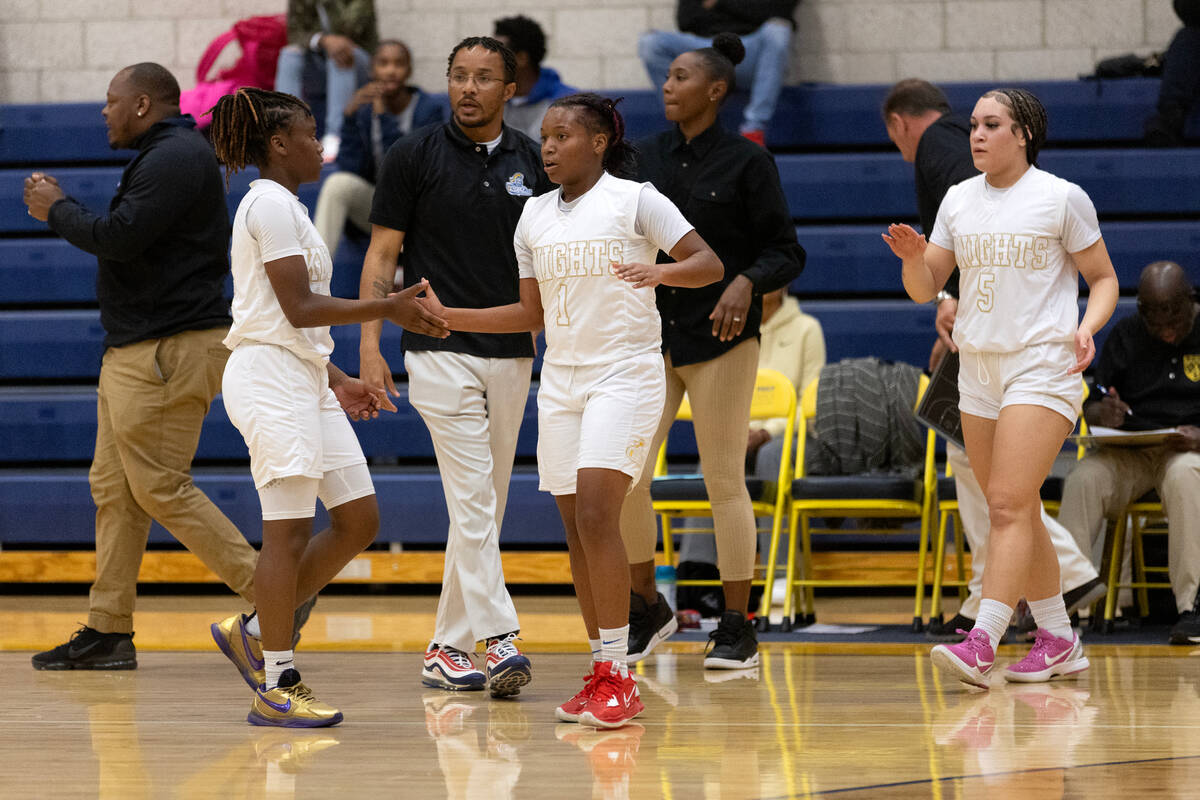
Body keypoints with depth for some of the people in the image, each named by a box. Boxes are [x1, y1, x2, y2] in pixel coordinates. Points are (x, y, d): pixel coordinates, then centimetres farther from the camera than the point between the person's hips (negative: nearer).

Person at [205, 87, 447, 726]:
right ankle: (276, 688, -4)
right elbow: (298, 307, -17)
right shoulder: (271, 205, -11)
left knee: (358, 520, 7)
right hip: (269, 378, -10)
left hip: (305, 381, 10)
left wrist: (337, 381, 20)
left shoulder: (282, 206, 20)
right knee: (290, 531, -8)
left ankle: (255, 630, 16)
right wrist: (387, 308, -16)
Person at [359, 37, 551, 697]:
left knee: (484, 507, 8)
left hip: (512, 355, 5)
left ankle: (447, 647, 15)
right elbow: (382, 253, -1)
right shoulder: (414, 157, -3)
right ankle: (499, 640, -20)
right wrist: (370, 343, -9)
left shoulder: (531, 161, 8)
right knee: (473, 501, -14)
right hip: (441, 352, -5)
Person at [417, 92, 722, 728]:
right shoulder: (534, 217, 13)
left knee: (596, 515, -18)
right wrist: (447, 316, 10)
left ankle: (617, 678, -15)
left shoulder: (635, 200, -4)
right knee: (576, 529, 4)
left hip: (625, 373, -6)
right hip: (560, 379, 6)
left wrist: (661, 272, -28)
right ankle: (604, 675, 11)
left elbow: (709, 263, -8)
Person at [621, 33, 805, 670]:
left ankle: (737, 629, 8)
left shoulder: (746, 162, -3)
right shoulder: (647, 157, 10)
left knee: (724, 482, -1)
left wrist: (746, 282, -21)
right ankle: (647, 609, 14)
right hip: (650, 334, 4)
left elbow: (786, 253, -3)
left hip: (721, 337, -4)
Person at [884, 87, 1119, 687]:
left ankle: (981, 644, -24)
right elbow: (925, 289, 11)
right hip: (977, 369, 7)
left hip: (1042, 368, -7)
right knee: (1013, 511, 9)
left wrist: (1088, 326, -16)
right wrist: (912, 257, -11)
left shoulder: (1062, 198, -4)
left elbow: (1103, 278, 3)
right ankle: (1059, 642, 19)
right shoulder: (959, 199, 10)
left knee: (1008, 505, -16)